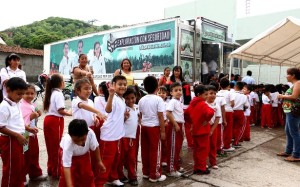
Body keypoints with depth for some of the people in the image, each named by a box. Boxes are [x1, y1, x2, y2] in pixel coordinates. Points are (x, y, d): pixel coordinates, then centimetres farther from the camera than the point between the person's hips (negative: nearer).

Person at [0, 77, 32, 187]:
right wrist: (17, 135, -22)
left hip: (17, 140, 9)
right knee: (11, 168, 6)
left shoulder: (17, 104, 7)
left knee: (20, 166, 20)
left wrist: (28, 129, 6)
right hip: (9, 141, -9)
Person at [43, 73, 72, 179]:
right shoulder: (58, 93, -12)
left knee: (51, 146, 17)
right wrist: (71, 114, -8)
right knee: (57, 146, 1)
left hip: (48, 119, 9)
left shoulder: (51, 93, 15)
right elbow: (60, 111, -19)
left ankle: (51, 169, 28)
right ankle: (56, 172, 11)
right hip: (55, 121, -9)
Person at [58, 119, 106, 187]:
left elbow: (95, 147, -19)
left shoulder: (90, 133, -40)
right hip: (69, 154, -2)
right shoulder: (68, 143, -44)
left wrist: (99, 161, -5)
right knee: (66, 177, -11)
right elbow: (66, 166, -43)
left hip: (84, 153, 2)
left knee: (87, 175, 3)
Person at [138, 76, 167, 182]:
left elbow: (141, 115, 11)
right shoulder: (158, 99, -12)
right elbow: (160, 117, -13)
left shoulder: (142, 100, 5)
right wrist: (163, 131, -8)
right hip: (154, 127, -5)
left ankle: (146, 172, 26)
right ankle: (154, 175, 12)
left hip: (144, 127, 6)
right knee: (155, 151, 4)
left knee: (145, 150, 13)